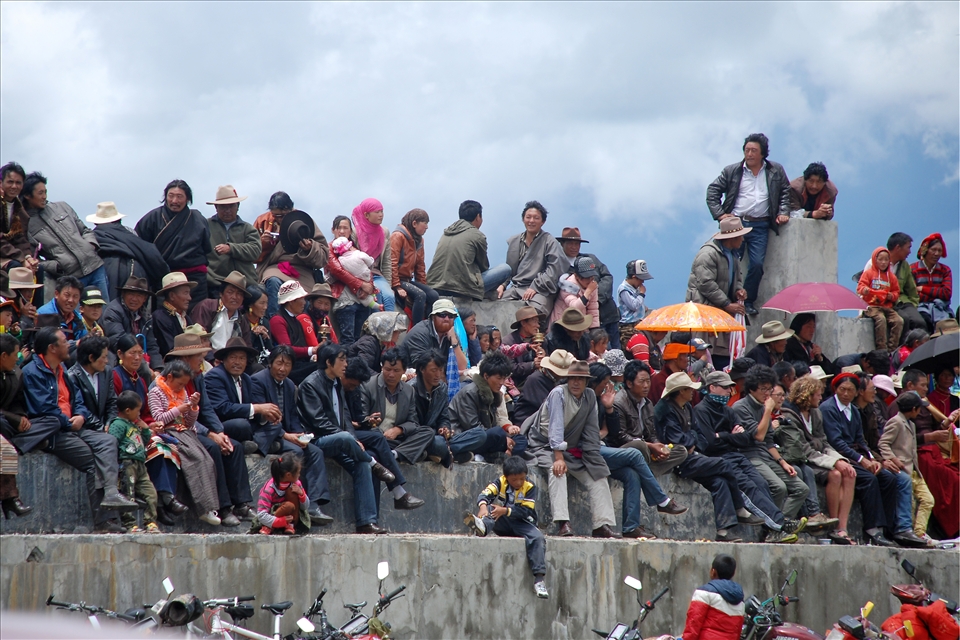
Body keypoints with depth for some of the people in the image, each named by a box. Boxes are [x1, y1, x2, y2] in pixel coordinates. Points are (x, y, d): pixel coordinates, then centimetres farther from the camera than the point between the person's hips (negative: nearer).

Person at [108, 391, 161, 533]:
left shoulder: (134, 425, 24)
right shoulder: (118, 424, -5)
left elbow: (147, 438, 34)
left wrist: (143, 426, 20)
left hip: (140, 466, 9)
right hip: (127, 464, -9)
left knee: (150, 493, 5)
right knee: (128, 495, -8)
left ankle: (150, 522, 9)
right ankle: (129, 525, -9)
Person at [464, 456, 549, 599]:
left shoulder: (529, 487, -8)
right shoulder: (500, 482, -3)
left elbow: (525, 511, -18)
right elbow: (485, 494, -19)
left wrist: (505, 511, -31)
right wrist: (483, 506, -42)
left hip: (522, 523, -2)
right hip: (502, 524, 2)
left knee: (538, 538, -28)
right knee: (489, 506, -21)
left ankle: (538, 579, -34)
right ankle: (482, 526, -56)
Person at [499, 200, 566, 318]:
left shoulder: (549, 242, 4)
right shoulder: (513, 242, 22)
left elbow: (554, 268, -7)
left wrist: (535, 287, -14)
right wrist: (502, 285, 8)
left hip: (539, 290, -5)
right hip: (515, 288, 5)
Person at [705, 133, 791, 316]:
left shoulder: (776, 171, 9)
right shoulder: (732, 171, 7)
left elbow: (786, 191, 17)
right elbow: (713, 191, 9)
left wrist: (783, 212, 3)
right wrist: (719, 214, -2)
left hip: (760, 227, 0)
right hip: (735, 223, 0)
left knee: (757, 265, -7)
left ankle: (748, 301, 7)